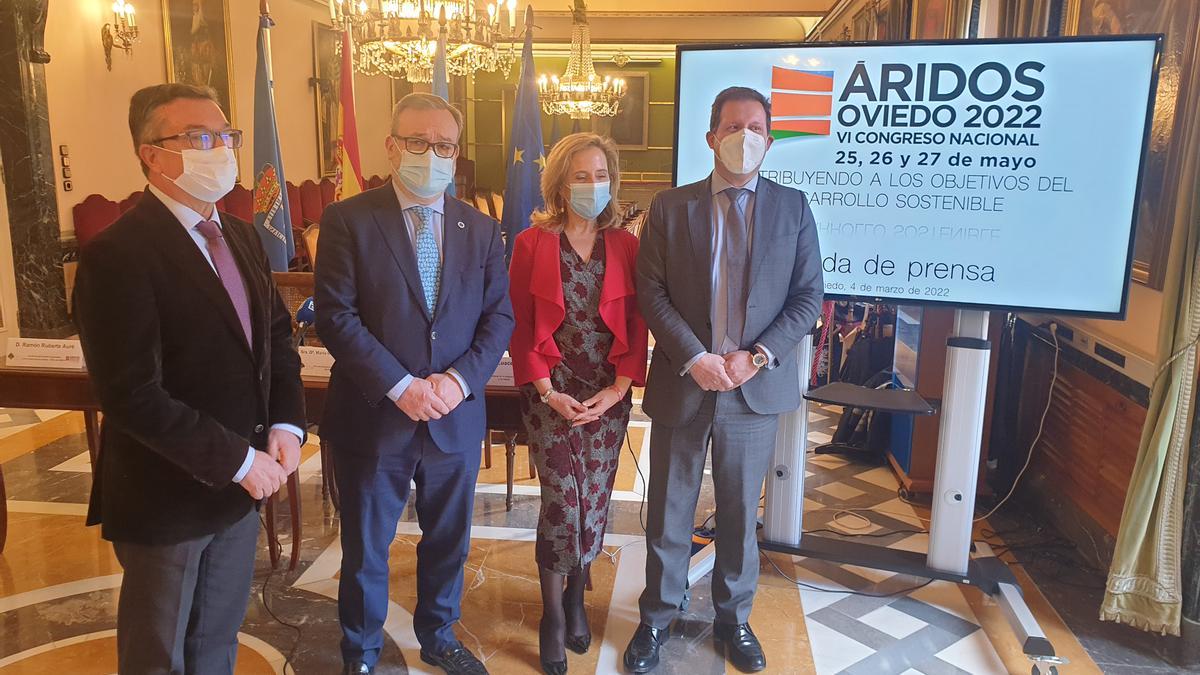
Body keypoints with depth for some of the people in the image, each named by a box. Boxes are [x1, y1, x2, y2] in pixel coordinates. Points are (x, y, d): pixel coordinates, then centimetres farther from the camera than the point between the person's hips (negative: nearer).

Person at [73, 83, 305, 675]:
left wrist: (286, 425, -7)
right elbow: (134, 397, -25)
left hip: (243, 483, 7)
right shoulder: (116, 255, -20)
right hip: (166, 496, -6)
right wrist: (238, 460, -22)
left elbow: (276, 337, 9)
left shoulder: (239, 236, 5)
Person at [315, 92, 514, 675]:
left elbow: (499, 315, 1)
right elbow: (336, 316, -13)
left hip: (456, 415, 3)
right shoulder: (348, 220, -8)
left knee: (448, 540, 19)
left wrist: (460, 378, -14)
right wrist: (401, 386, -20)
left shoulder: (481, 229, 4)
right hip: (373, 415, -3)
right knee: (365, 548, 14)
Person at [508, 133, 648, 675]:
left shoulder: (626, 245, 3)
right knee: (561, 500, -5)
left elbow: (637, 324, 2)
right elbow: (520, 325, -3)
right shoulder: (532, 243, -2)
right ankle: (554, 611, 17)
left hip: (609, 392, 2)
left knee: (594, 500, 6)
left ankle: (575, 595, 31)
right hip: (551, 391, -2)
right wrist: (547, 391, -10)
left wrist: (619, 388, -9)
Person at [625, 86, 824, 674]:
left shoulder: (793, 207, 4)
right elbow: (650, 291, -3)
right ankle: (657, 619, 31)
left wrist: (758, 356, -12)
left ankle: (733, 619, 36)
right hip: (682, 384, 0)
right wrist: (694, 358, -15)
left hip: (756, 386, 1)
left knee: (740, 514, 15)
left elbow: (808, 296, 1)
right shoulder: (670, 207, 1)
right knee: (668, 514, 11)